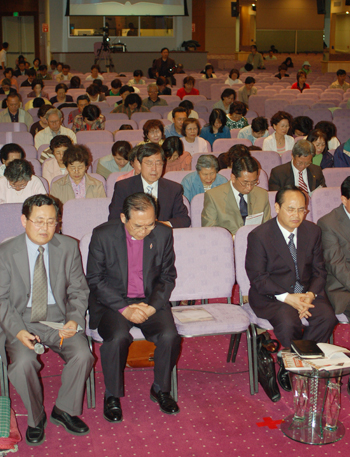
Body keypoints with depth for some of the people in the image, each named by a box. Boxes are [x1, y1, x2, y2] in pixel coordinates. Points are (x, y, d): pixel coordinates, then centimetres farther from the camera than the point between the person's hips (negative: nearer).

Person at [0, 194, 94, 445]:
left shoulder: (69, 247, 1)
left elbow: (78, 291, 5)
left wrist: (75, 320, -15)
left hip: (59, 320, 2)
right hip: (22, 321, -1)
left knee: (83, 356, -23)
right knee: (23, 363, -29)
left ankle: (64, 410, 5)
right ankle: (36, 418, 1)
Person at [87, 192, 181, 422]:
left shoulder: (163, 233, -4)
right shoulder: (103, 235, -10)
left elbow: (168, 276, 6)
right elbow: (95, 280, -7)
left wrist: (153, 306, -11)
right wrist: (124, 308, -18)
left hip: (151, 300, 2)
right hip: (112, 301, -2)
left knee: (170, 336, -24)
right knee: (118, 337, -30)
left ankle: (161, 389, 5)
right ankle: (112, 396, -5)